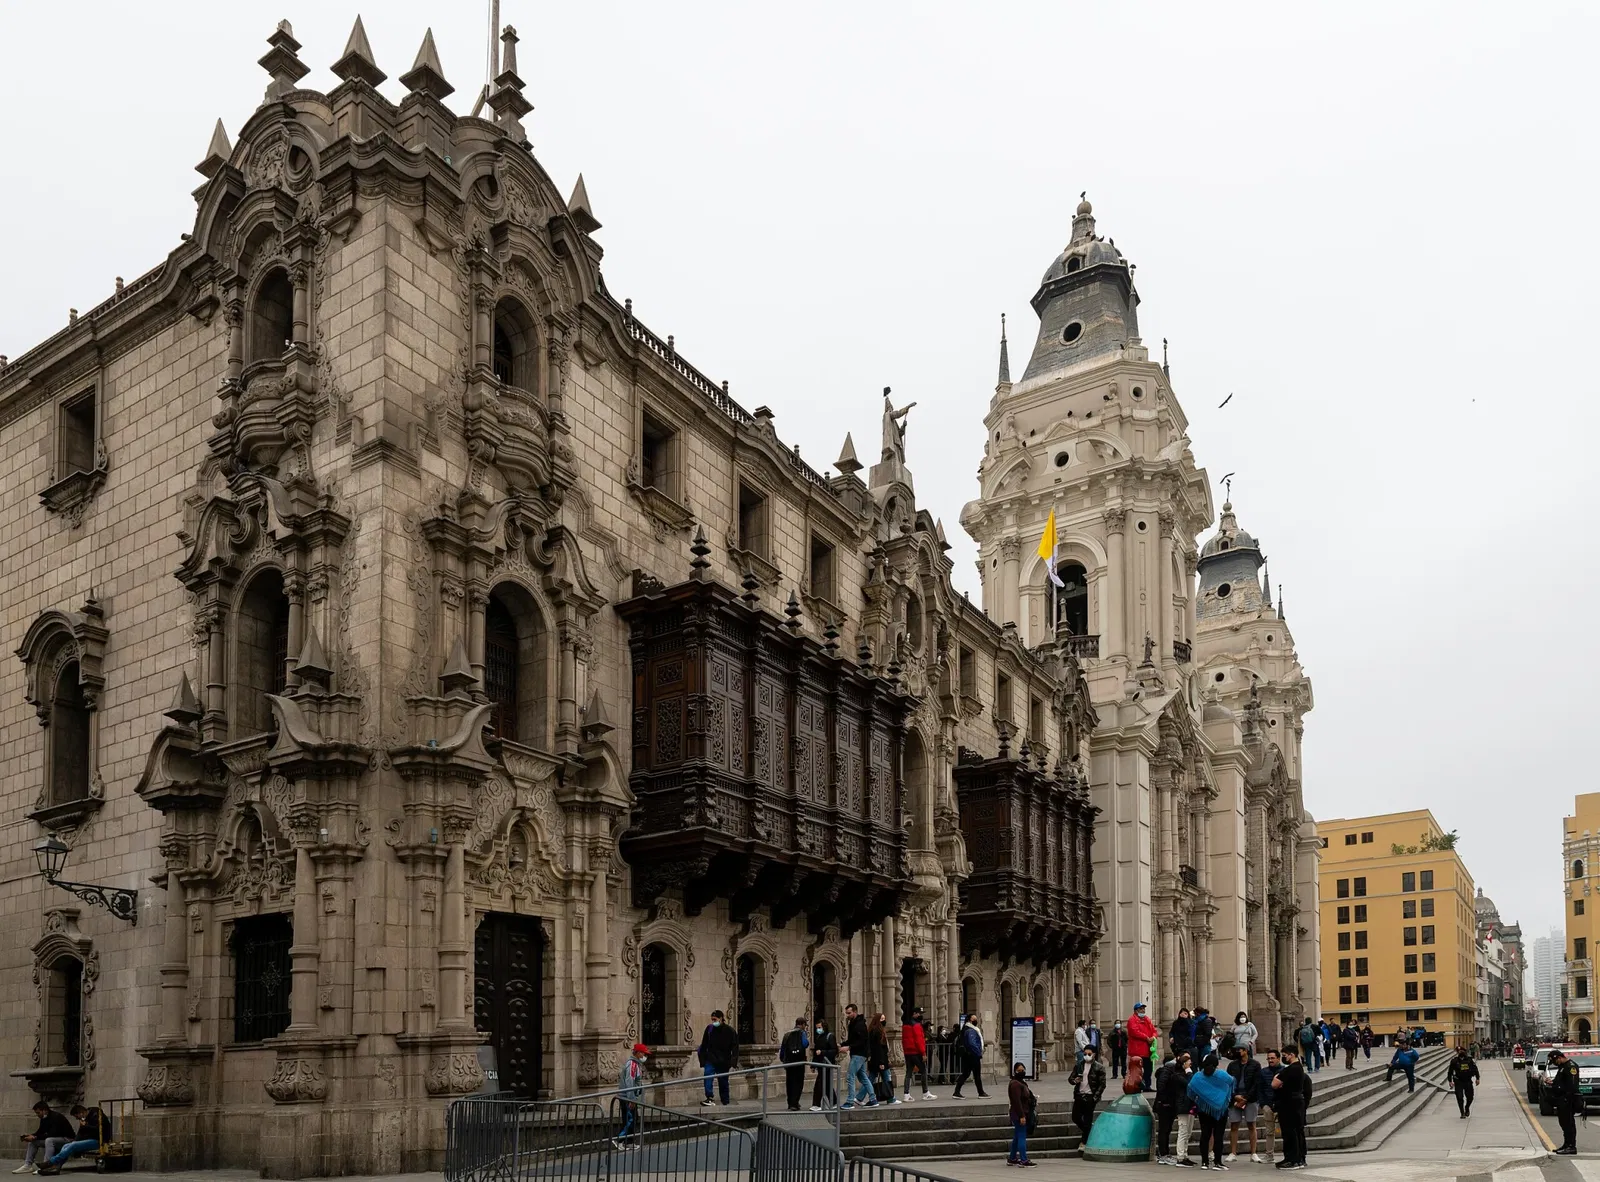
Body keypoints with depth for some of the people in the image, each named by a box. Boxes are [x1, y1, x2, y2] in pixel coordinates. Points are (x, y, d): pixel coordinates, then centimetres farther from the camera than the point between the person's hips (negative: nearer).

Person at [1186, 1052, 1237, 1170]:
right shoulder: (1222, 1075, -9)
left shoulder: (1197, 1076, -4)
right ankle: (1217, 1162, -5)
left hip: (1204, 1109, 3)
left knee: (1205, 1135, 6)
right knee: (1218, 1135, -1)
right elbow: (1232, 1080, 7)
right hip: (1220, 1109, -3)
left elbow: (1190, 1092, -2)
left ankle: (1204, 1162, 7)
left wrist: (1195, 1101, 16)